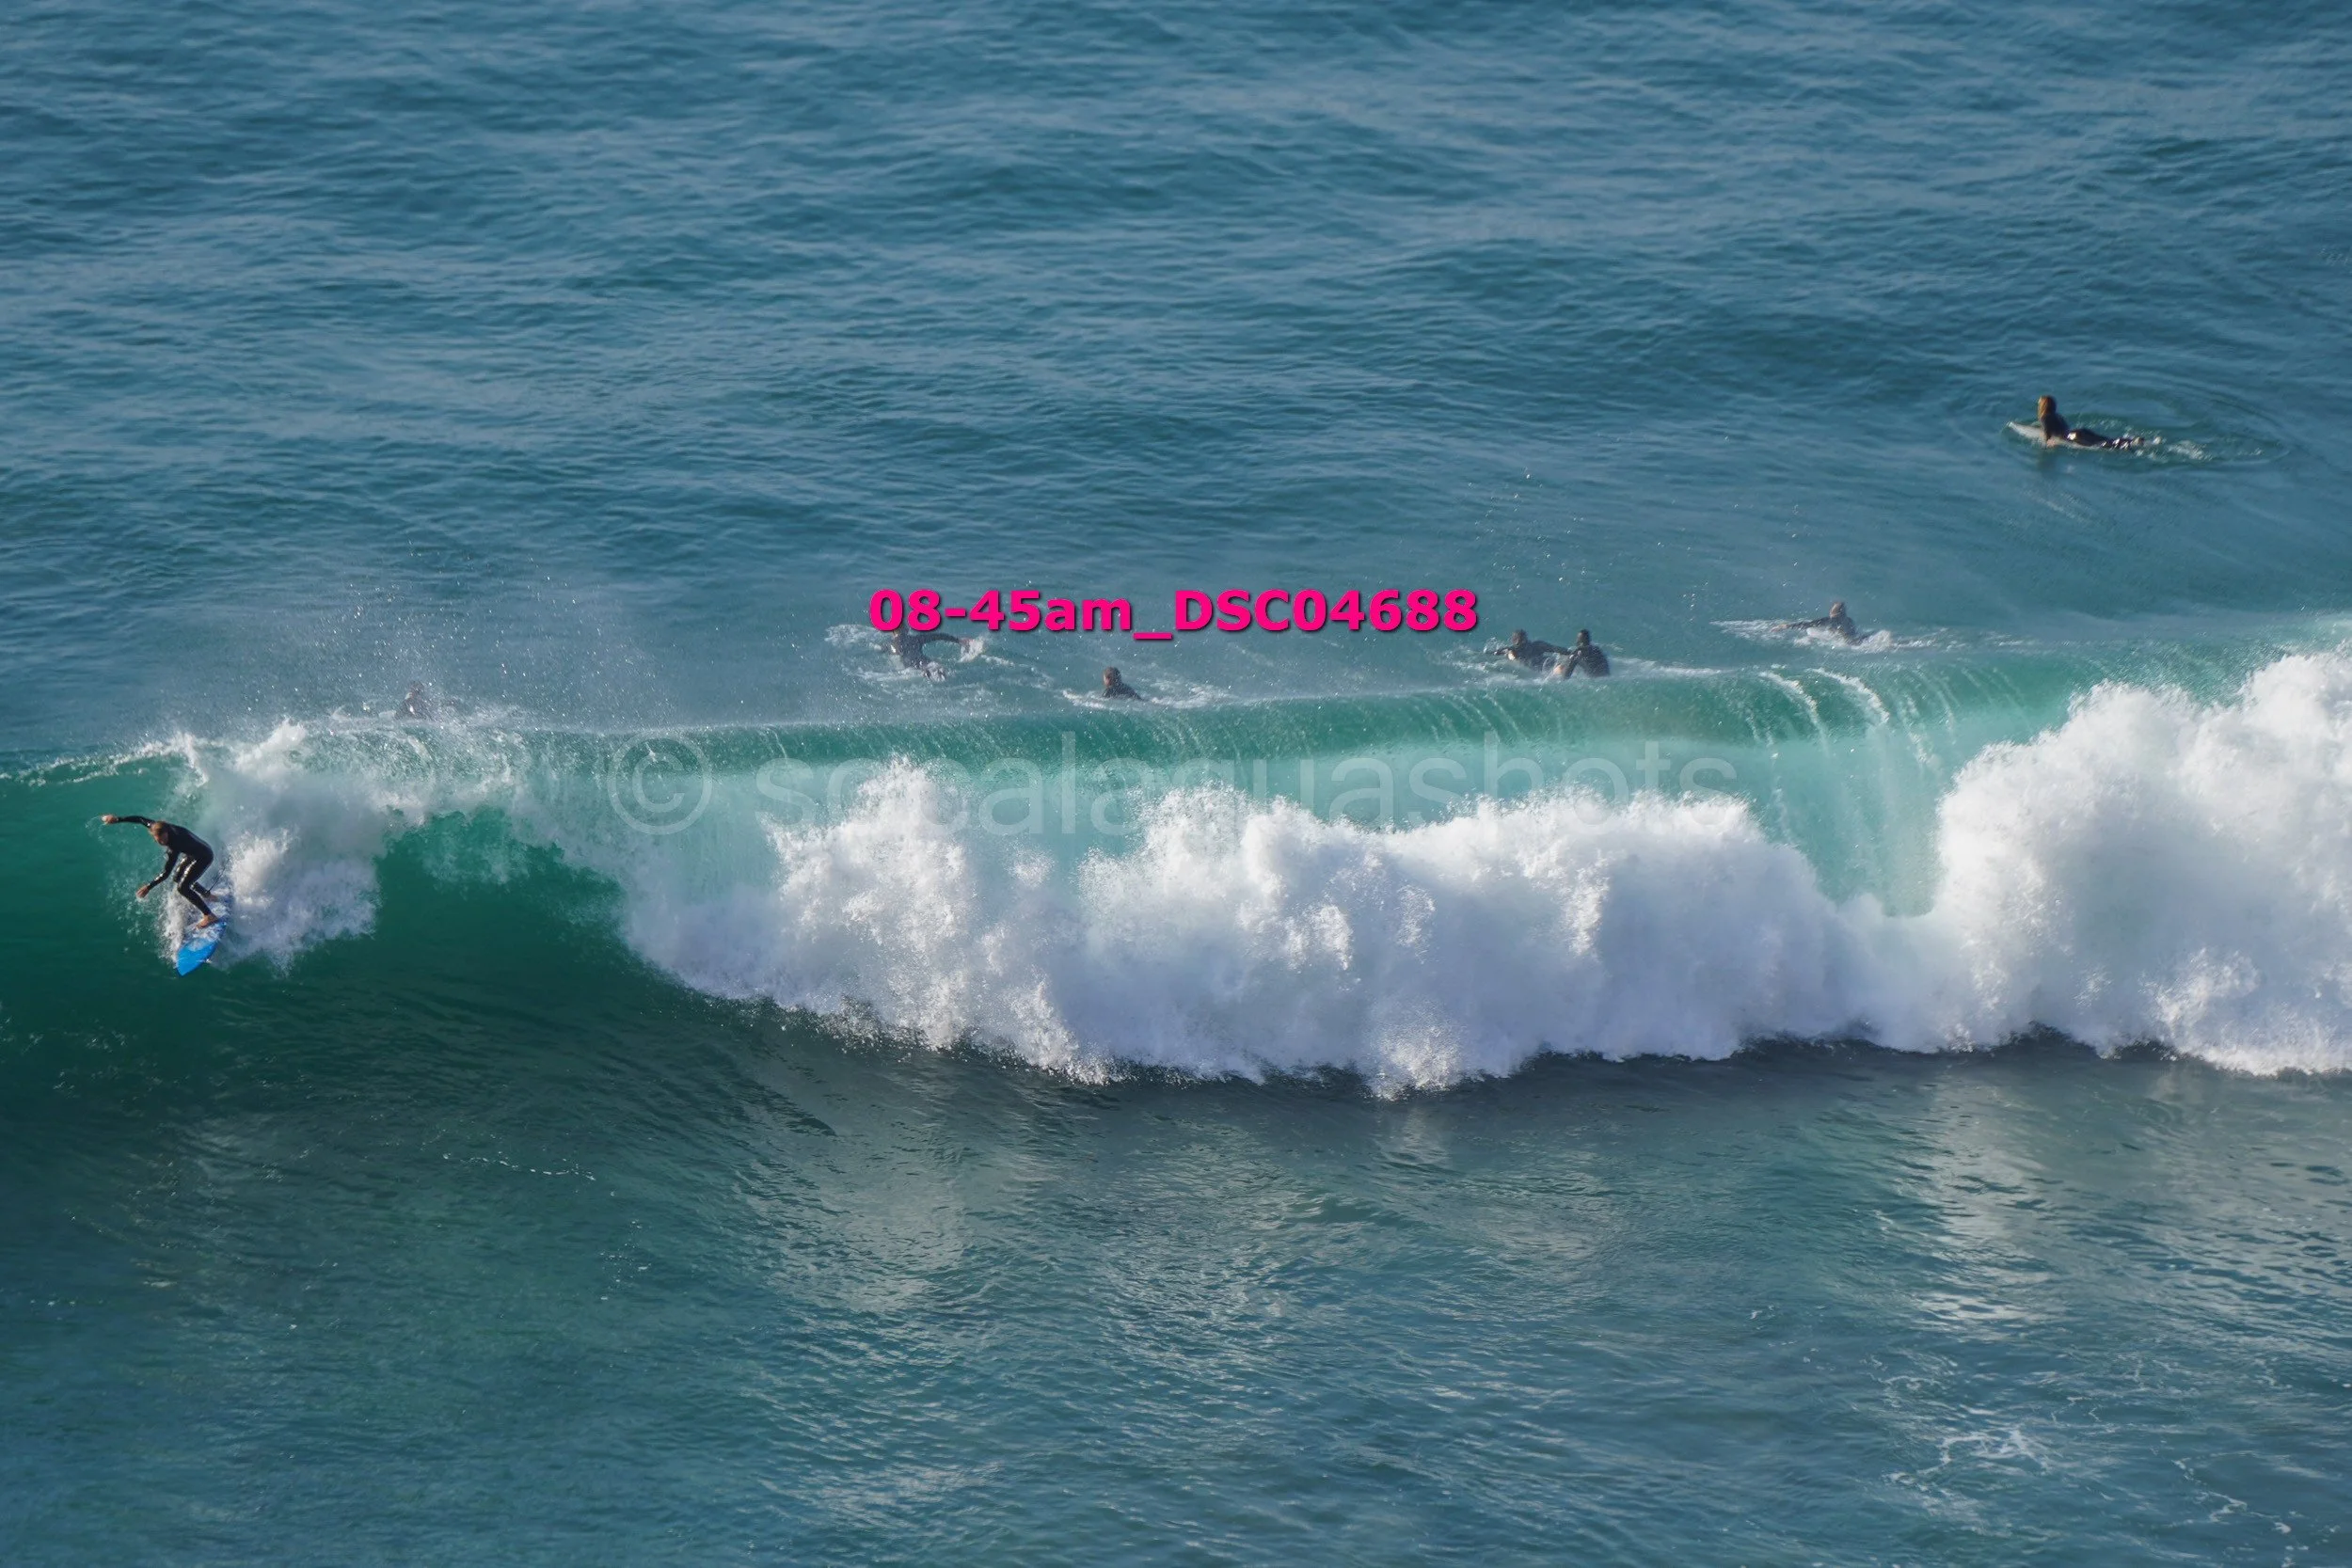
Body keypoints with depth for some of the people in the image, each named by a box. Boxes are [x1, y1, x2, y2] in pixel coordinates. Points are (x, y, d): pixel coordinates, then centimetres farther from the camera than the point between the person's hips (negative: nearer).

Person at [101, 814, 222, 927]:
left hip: (203, 857, -9)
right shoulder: (161, 827, -19)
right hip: (192, 854, 9)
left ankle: (210, 916, -10)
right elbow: (141, 819, -6)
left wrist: (149, 887, -30)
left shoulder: (174, 846, -37)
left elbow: (166, 872, -33)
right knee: (177, 879, 24)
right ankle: (208, 895, 46)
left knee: (182, 887, -14)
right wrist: (118, 819, -6)